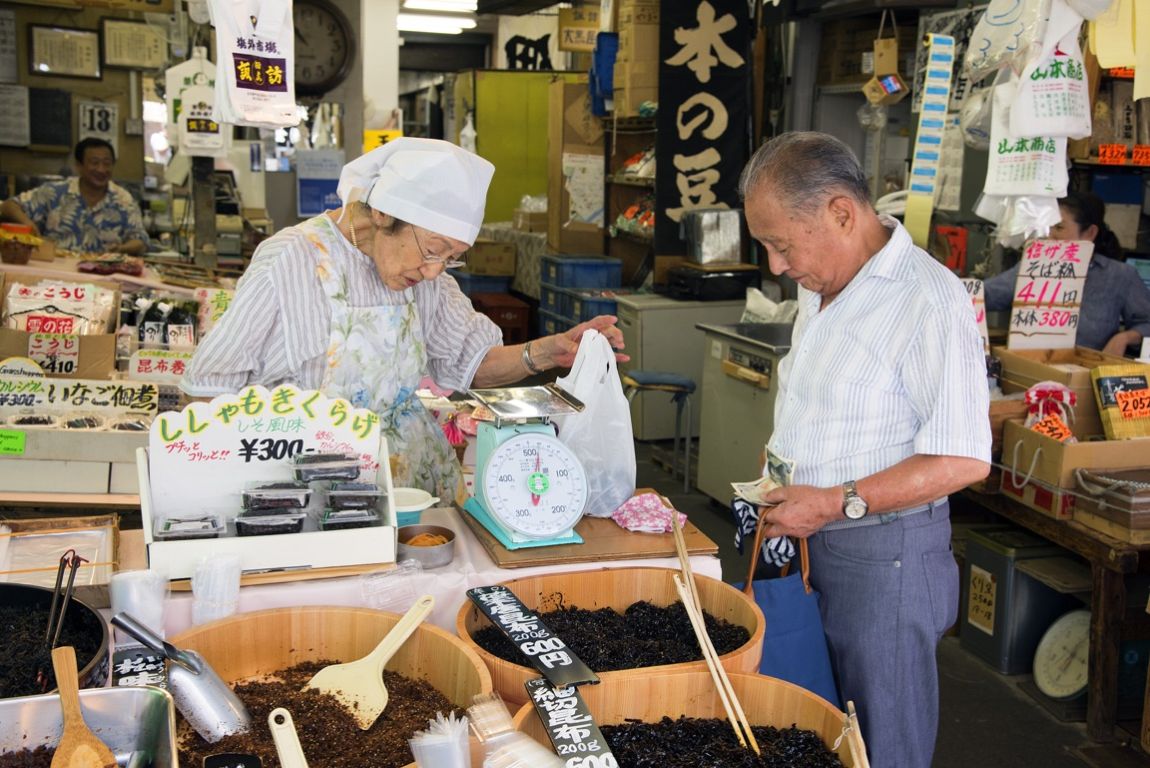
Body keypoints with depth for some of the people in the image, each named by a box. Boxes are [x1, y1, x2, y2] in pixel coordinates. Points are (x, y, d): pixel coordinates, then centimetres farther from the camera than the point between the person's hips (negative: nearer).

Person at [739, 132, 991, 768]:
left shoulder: (928, 299, -19)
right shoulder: (820, 289, 10)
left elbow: (963, 459, -22)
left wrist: (835, 503, -21)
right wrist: (781, 467, 9)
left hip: (884, 554, -8)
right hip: (808, 545, 8)